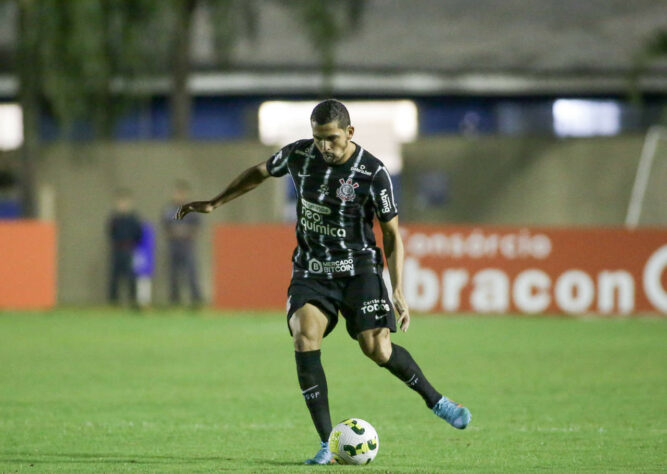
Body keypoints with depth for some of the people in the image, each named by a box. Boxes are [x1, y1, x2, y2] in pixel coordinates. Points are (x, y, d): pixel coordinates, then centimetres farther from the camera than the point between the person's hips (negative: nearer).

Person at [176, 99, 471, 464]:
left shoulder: (373, 173, -13)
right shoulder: (299, 155, -4)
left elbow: (392, 234, -6)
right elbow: (260, 173, 18)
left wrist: (398, 291, -13)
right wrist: (214, 203, 19)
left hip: (357, 267, -2)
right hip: (311, 269, 3)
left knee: (377, 349, -16)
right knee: (304, 338, -22)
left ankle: (436, 401, 13)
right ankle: (328, 443, -18)